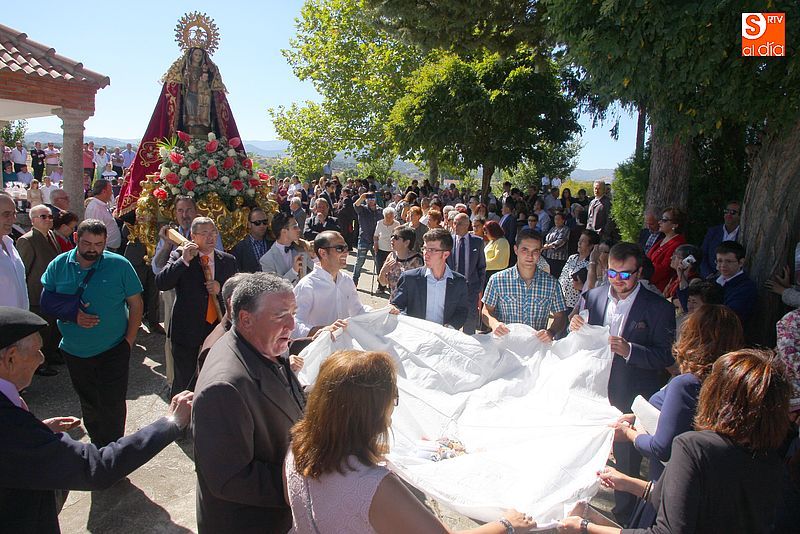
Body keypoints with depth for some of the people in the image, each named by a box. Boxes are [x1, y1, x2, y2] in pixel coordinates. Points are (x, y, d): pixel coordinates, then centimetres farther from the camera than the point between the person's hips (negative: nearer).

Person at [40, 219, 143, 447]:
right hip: (74, 352, 3)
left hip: (113, 351, -3)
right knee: (89, 404, 19)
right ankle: (97, 445, 39)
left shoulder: (120, 265, -10)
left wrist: (129, 341, -10)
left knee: (113, 405, 1)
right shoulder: (58, 265, -3)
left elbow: (136, 304, -6)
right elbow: (45, 302, 3)